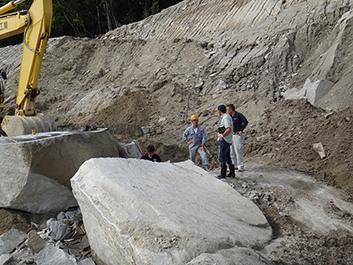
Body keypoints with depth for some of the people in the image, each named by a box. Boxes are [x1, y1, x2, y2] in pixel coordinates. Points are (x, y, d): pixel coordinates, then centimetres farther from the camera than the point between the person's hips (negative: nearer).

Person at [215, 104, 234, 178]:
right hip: (228, 140, 10)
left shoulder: (225, 117, -16)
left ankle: (223, 174, 0)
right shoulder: (227, 116, 16)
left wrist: (222, 136, -17)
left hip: (224, 140, -10)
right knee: (227, 157, 14)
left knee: (222, 157, -4)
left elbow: (229, 129, -26)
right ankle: (232, 173, 18)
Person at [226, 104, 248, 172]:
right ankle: (234, 165, 22)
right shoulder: (230, 116, 11)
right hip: (231, 135, 8)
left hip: (238, 135, -8)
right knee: (231, 152, 11)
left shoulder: (239, 115, -12)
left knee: (238, 151, -6)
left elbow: (245, 122, -24)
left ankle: (240, 167, 1)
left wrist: (241, 130, -21)